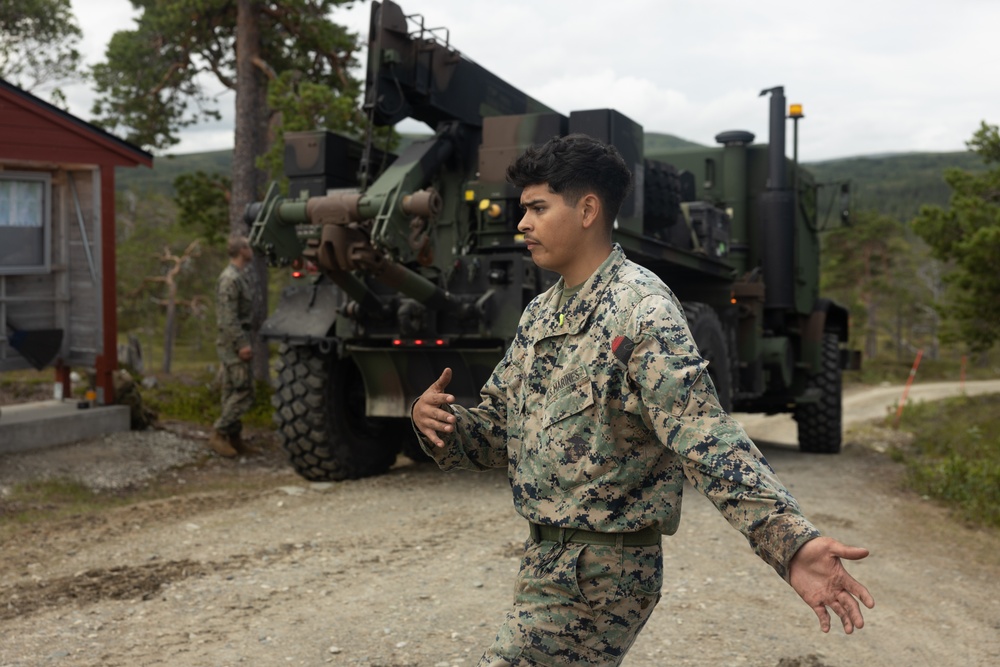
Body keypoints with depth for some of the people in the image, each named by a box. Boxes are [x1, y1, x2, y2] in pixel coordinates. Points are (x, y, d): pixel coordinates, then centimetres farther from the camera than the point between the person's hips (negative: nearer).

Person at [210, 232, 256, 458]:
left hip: (238, 341, 10)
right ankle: (219, 434, -6)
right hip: (232, 343, -10)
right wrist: (241, 344, -22)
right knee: (244, 392, -10)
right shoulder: (230, 278, -17)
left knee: (232, 392, 12)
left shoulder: (243, 276, 14)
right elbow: (228, 318, -21)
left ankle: (233, 436, 17)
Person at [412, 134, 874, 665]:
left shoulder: (641, 310, -16)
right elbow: (501, 426, 12)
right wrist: (438, 423, -9)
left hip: (599, 575, -8)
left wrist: (791, 542, -37)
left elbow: (705, 438, -25)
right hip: (544, 559, 8)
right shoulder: (540, 314, 10)